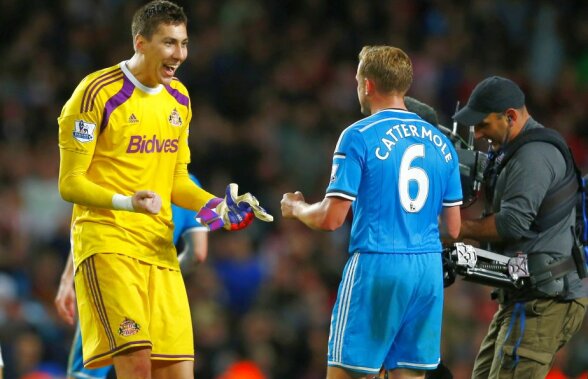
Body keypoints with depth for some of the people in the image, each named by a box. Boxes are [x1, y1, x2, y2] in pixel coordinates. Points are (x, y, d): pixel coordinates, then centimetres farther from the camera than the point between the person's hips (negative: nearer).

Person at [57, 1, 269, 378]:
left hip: (160, 248, 7)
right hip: (107, 242, -7)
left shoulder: (179, 99, 13)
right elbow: (70, 183, -10)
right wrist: (128, 202, -26)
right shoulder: (97, 93, -10)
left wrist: (216, 205, 2)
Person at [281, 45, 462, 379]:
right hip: (429, 270, 5)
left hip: (376, 265, -5)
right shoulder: (441, 142, 11)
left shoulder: (359, 137, -5)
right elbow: (452, 228, 12)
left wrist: (296, 208, 13)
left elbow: (332, 218, -7)